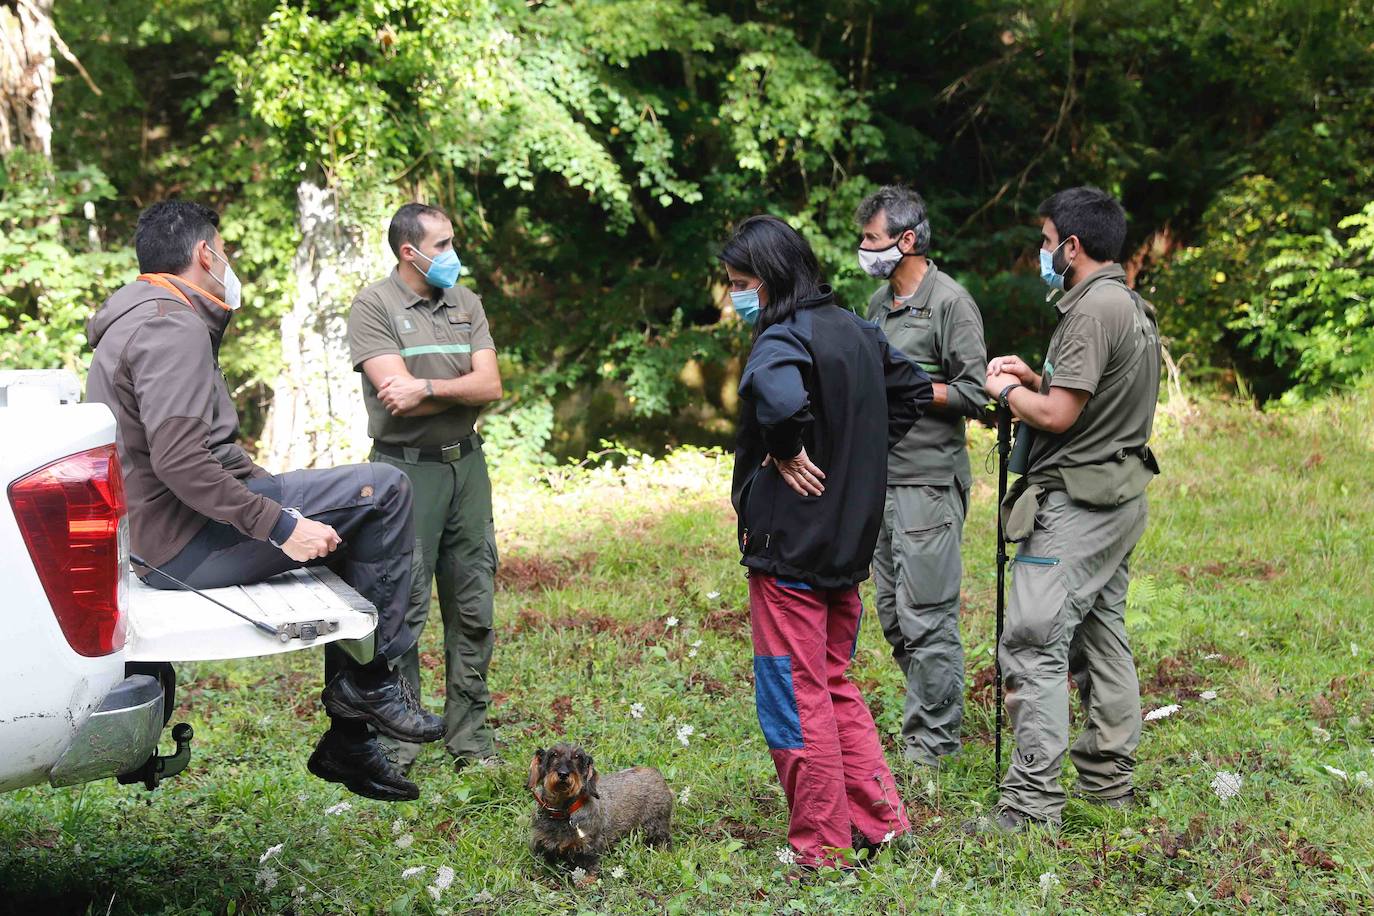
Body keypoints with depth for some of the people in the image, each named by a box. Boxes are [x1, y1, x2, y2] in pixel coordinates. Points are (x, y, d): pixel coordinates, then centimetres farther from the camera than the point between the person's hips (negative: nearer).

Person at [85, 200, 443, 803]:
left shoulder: (136, 322, 21)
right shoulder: (172, 328, -14)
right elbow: (178, 460, -25)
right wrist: (278, 524, -23)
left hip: (155, 536, 11)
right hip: (191, 539, -11)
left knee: (352, 539, 21)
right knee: (384, 490, -15)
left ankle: (347, 741, 21)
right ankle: (370, 677, -5)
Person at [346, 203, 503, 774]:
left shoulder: (465, 304, 12)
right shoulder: (374, 306, -5)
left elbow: (490, 387, -1)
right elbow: (399, 397, -16)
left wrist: (427, 388, -14)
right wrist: (460, 390, -7)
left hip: (466, 465, 5)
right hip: (406, 469, -5)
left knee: (473, 609, 8)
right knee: (402, 610, -4)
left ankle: (471, 742, 16)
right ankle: (394, 746, 4)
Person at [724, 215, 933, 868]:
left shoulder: (783, 338, -17)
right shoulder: (855, 330, 10)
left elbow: (777, 395, -41)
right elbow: (912, 391, 24)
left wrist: (786, 452, -22)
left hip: (789, 546, -9)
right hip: (848, 541, 9)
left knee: (794, 699, 1)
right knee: (833, 686, 20)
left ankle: (821, 847, 8)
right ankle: (878, 820, 22)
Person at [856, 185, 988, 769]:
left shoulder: (950, 303, -9)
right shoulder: (879, 302, 15)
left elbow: (974, 394, -14)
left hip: (930, 482, -8)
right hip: (881, 479, 9)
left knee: (926, 617, -6)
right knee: (893, 616, 13)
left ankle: (934, 740, 2)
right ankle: (924, 716, 25)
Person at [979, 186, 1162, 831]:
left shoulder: (1093, 309, -17)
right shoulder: (1132, 306, 16)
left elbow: (1058, 415, -20)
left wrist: (1007, 392, -3)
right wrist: (1032, 378, 12)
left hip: (1076, 501, -11)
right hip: (1120, 494, 11)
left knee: (1033, 644, -11)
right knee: (1102, 640, 15)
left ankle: (1031, 804, -13)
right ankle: (1110, 784, 23)